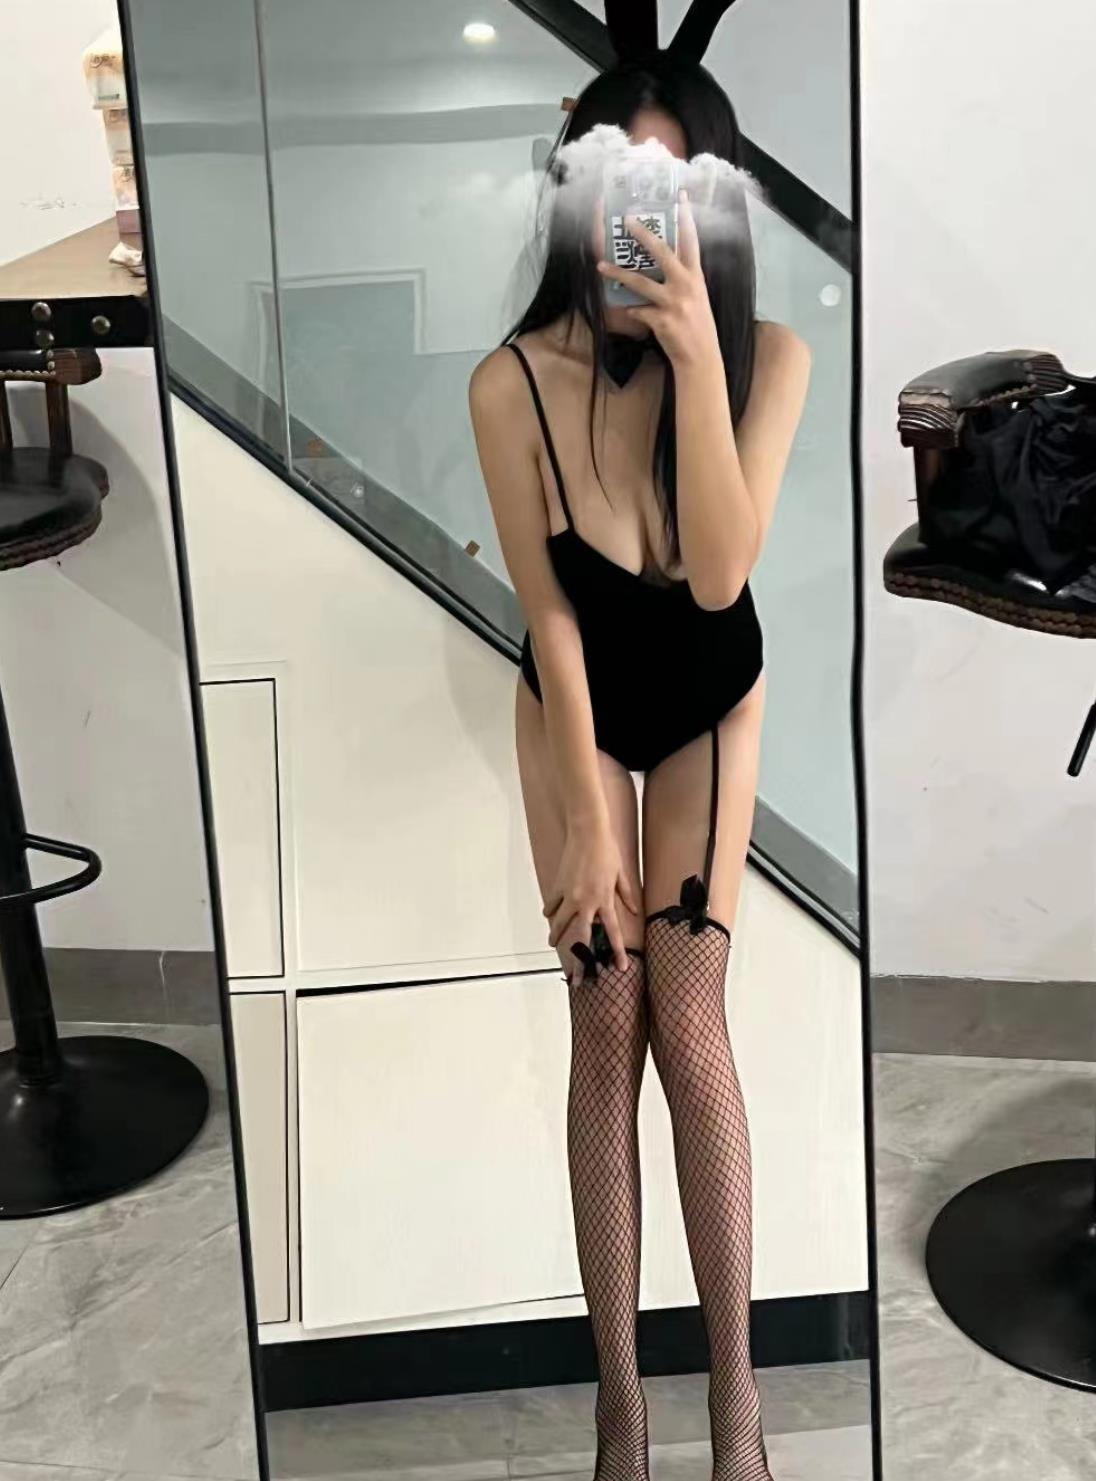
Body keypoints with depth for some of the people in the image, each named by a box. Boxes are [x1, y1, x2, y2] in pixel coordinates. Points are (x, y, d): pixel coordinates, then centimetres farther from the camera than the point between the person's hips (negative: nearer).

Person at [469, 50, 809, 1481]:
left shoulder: (768, 356, -20)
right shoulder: (512, 382, -22)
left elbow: (719, 575, -30)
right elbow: (550, 609, -17)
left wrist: (695, 354, -38)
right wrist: (586, 814, -14)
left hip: (710, 699, 0)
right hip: (575, 705, 0)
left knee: (689, 1021, -8)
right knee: (606, 1026, -3)